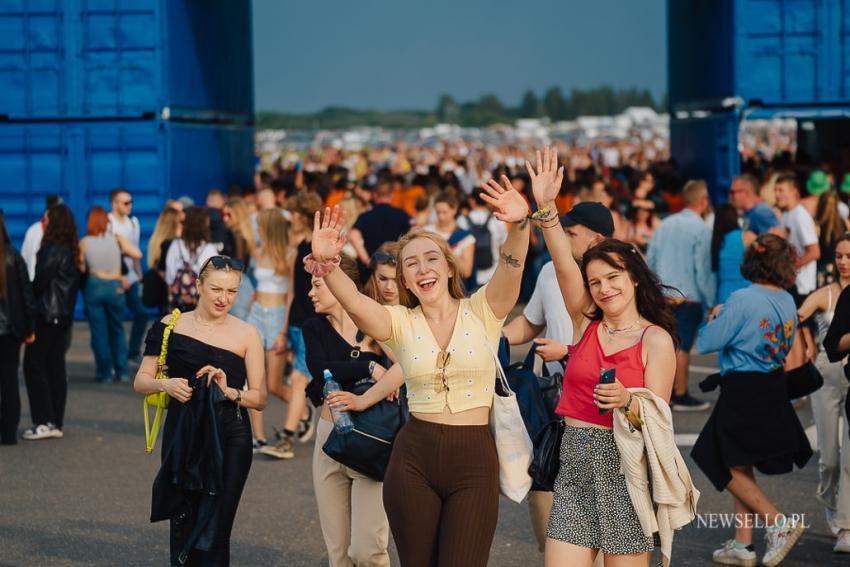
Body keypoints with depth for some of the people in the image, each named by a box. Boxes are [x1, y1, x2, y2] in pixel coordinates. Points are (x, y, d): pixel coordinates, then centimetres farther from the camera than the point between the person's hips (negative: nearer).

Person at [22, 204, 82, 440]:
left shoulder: (53, 251, -15)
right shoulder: (70, 252, 11)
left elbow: (39, 282, -13)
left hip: (45, 315, -9)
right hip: (62, 316, 9)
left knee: (34, 366, -4)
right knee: (55, 367, 10)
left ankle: (44, 422, -7)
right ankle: (56, 422, 12)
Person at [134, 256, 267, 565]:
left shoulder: (246, 334, 2)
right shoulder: (172, 326, 4)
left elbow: (260, 399, 2)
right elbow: (141, 381, 5)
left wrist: (229, 391, -16)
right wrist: (165, 384, -16)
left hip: (229, 442, -1)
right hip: (181, 437, 1)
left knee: (213, 535, -3)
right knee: (182, 529, 7)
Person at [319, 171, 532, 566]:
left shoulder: (481, 312, 1)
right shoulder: (400, 322, 3)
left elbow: (512, 266, -18)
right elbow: (354, 303, -17)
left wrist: (520, 224, -39)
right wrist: (326, 264, -38)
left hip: (475, 459, -2)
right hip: (413, 459, 2)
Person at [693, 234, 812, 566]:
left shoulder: (742, 301, -18)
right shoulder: (787, 302, 2)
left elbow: (706, 344, -15)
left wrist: (715, 319, 5)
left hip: (742, 391, -7)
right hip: (775, 389, 7)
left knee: (731, 469, 5)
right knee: (741, 467, 16)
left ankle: (779, 524, -3)